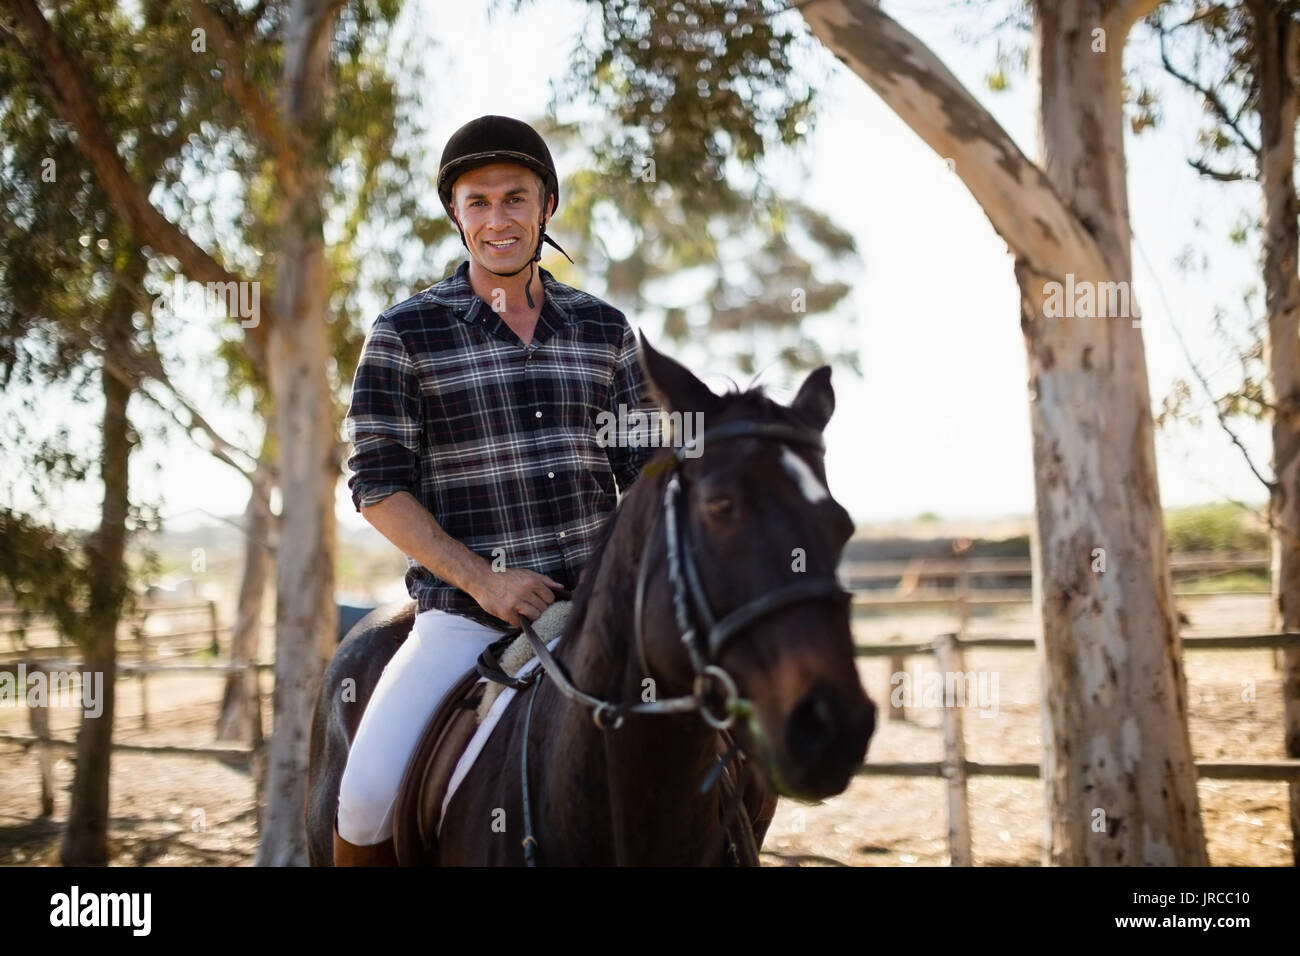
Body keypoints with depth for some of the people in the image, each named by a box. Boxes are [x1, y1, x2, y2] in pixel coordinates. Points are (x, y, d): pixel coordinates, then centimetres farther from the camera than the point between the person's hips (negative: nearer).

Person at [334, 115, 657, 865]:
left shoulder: (605, 329, 9)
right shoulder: (406, 335, -1)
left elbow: (647, 470, 12)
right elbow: (380, 488, -5)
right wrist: (484, 581, -15)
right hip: (466, 618, -3)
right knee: (370, 797, -19)